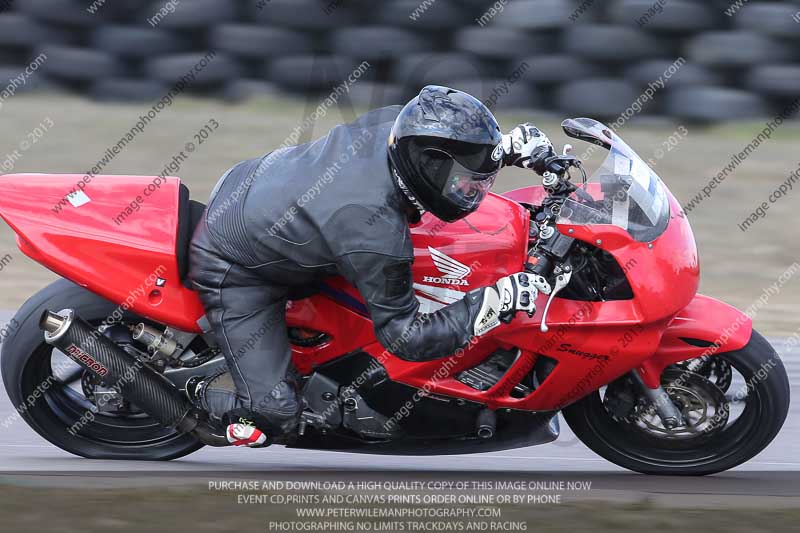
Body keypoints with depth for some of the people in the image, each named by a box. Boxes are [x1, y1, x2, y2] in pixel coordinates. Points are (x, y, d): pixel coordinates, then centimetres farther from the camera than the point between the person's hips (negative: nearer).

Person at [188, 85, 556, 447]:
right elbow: (405, 339, -27)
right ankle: (198, 388, 16)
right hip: (233, 267, -8)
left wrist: (513, 145, -7)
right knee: (272, 418, -11)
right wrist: (495, 302, -33)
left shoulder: (394, 123, -19)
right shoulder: (378, 237, -38)